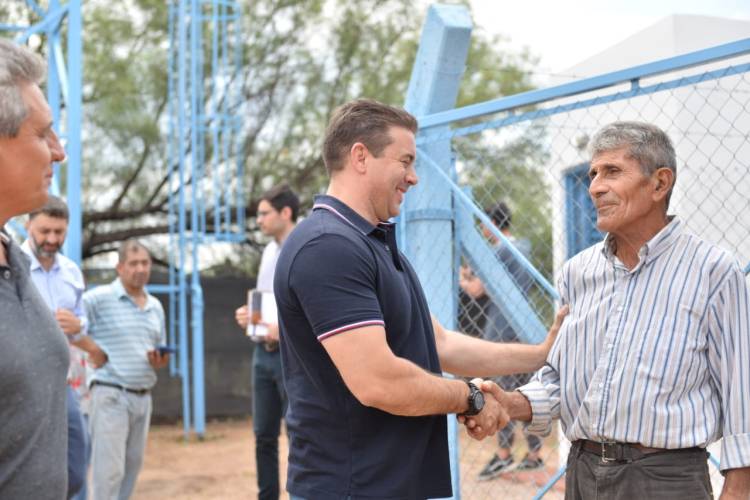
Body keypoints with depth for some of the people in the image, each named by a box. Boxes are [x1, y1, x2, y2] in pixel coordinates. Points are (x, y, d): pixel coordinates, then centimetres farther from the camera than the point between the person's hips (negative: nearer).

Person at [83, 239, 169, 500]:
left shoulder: (156, 307, 15)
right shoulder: (99, 298, -7)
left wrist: (160, 360, 0)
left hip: (143, 397, 7)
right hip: (110, 395, -7)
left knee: (131, 468, 12)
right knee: (110, 470, -8)